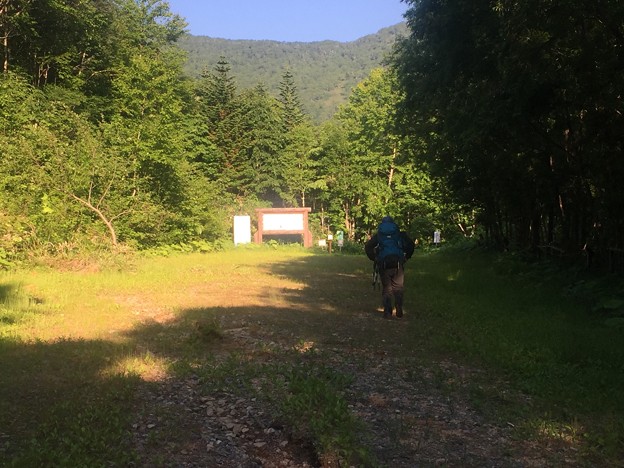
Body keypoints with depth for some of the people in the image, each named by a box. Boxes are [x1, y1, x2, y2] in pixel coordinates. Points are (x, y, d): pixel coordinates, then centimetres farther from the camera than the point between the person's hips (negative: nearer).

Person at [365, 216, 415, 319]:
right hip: (398, 263, 0)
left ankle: (387, 312, 1)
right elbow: (410, 244, 4)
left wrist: (374, 258, 10)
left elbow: (367, 246, 3)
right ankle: (399, 312, -5)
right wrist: (406, 257, 12)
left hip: (384, 264, 0)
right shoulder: (400, 234, 14)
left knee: (386, 288, 8)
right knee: (398, 287, 6)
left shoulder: (378, 235, 13)